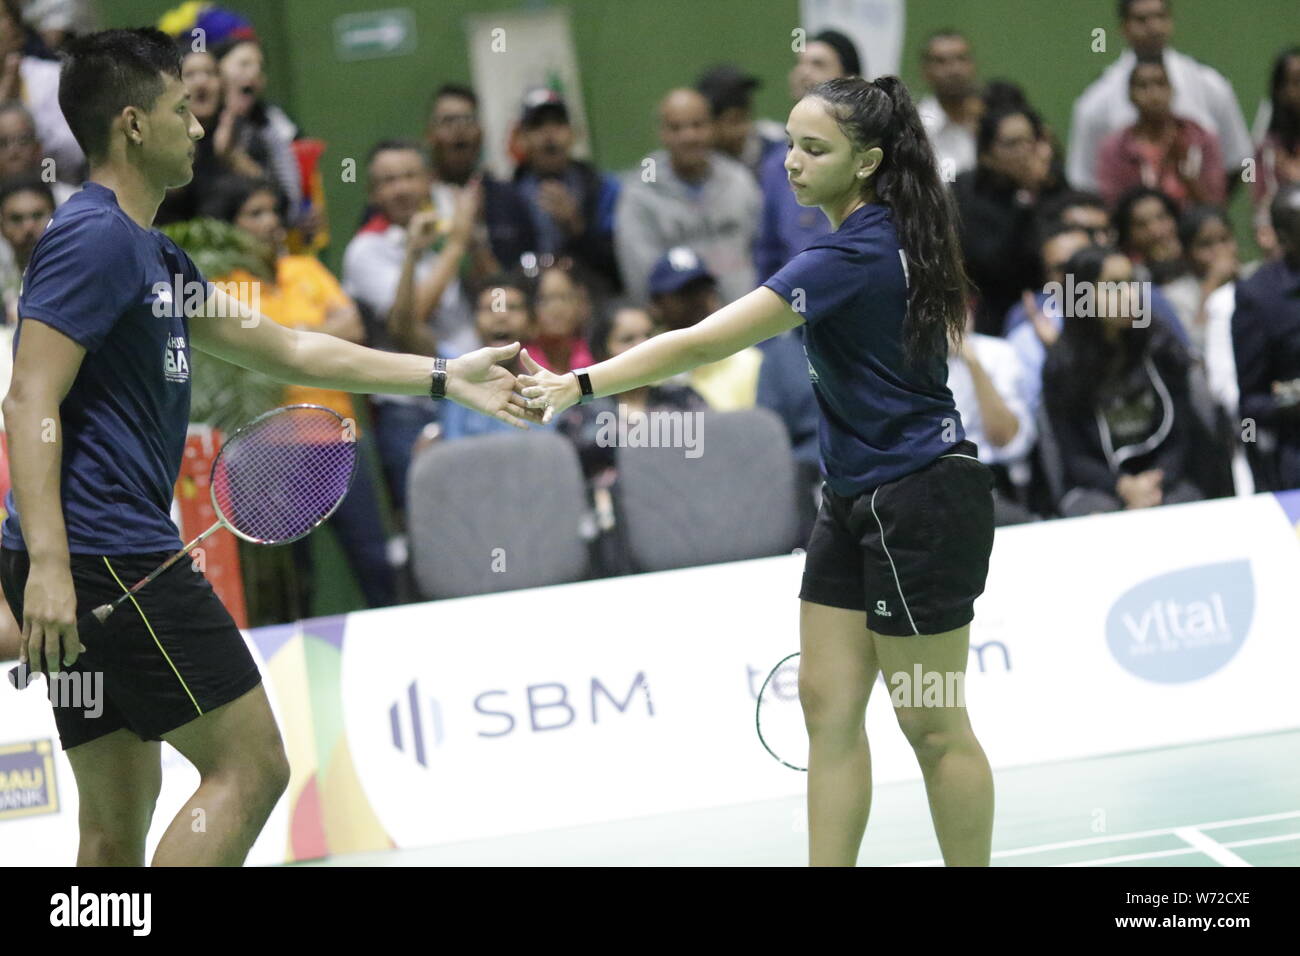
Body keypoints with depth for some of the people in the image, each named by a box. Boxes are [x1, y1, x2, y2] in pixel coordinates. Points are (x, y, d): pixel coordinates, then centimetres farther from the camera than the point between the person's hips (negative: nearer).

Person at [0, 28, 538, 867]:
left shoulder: (153, 255, 22)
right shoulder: (95, 237, -10)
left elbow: (284, 349, 28)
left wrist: (446, 378, 28)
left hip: (115, 560, 10)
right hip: (112, 554, -10)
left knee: (120, 814, 10)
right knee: (249, 765, -9)